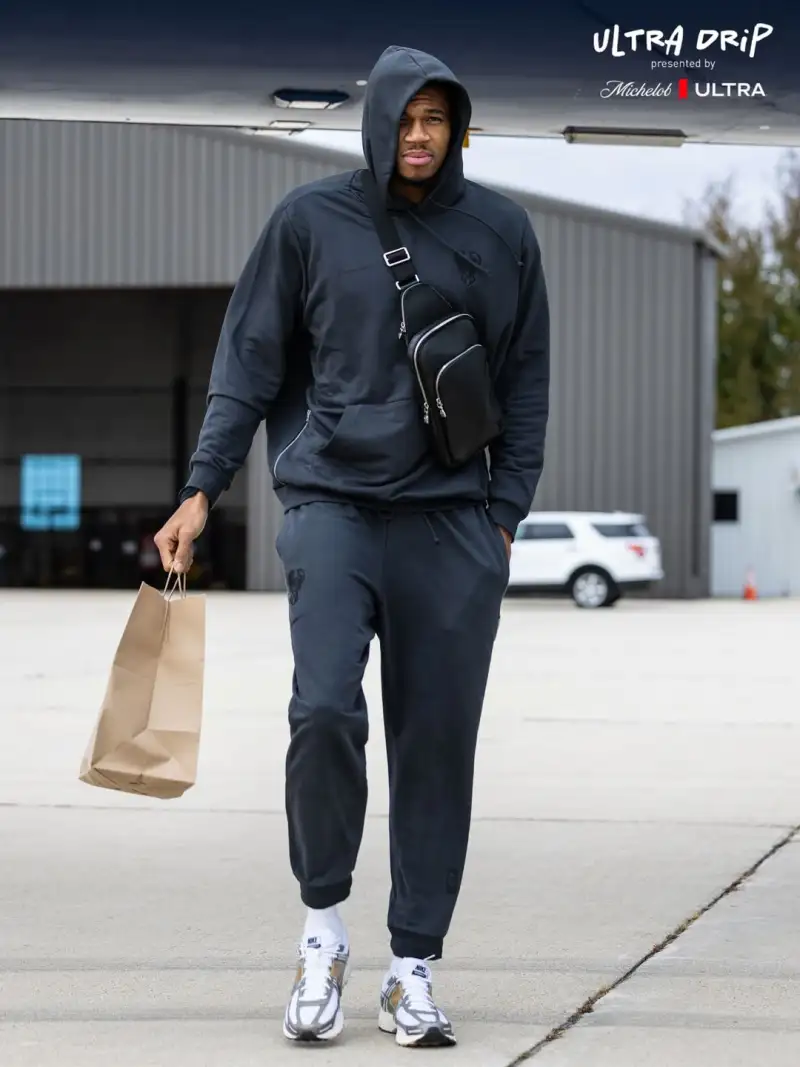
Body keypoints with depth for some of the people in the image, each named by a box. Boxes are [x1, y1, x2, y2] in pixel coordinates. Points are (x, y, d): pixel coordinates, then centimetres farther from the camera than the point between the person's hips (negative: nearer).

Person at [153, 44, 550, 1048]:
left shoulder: (499, 230, 6)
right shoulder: (311, 219, 2)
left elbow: (525, 380, 11)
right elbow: (249, 360, 6)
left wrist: (505, 513, 5)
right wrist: (203, 490, -1)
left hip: (453, 522, 2)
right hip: (332, 503, -1)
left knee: (436, 741, 1)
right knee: (324, 710, -18)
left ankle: (413, 967, 12)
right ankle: (322, 920, 4)